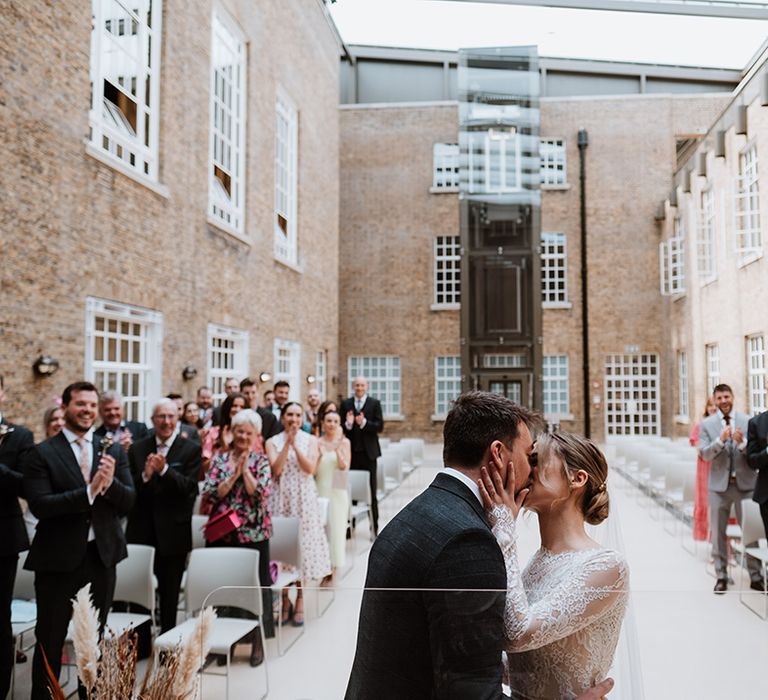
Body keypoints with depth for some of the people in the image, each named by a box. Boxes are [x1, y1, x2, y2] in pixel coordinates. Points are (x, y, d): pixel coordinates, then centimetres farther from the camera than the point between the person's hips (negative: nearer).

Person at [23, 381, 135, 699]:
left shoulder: (114, 451, 3)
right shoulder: (41, 453, -7)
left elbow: (129, 502, 0)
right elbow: (39, 505, -17)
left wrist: (110, 483, -21)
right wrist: (89, 490, -27)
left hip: (102, 555, 3)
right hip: (58, 557, -3)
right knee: (49, 642, 9)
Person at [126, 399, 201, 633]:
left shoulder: (191, 449, -3)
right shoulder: (137, 449, 6)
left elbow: (190, 488, -12)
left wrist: (164, 470, -24)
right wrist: (145, 475, -19)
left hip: (172, 534, -2)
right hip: (141, 531, 2)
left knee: (169, 595, 10)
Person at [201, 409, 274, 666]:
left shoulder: (261, 461, 2)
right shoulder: (219, 460, 7)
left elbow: (260, 493, -11)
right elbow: (210, 494, -3)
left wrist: (245, 470, -11)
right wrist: (235, 474, -10)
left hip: (253, 534, -2)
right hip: (222, 533, 2)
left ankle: (257, 642, 18)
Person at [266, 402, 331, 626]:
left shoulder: (310, 440, 4)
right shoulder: (272, 442, 4)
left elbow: (310, 468, -8)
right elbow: (276, 469, -10)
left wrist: (295, 444, -13)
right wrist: (287, 443, -14)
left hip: (304, 498, 0)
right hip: (280, 498, 0)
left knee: (303, 543, 0)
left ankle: (300, 600, 11)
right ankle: (284, 599, 14)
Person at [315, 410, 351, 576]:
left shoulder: (344, 442, 1)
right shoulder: (317, 442, -1)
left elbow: (344, 466, -9)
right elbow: (312, 469, -5)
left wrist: (337, 449, -20)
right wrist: (319, 455, -20)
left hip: (338, 491, 0)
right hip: (320, 490, 0)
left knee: (336, 527, 2)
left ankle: (334, 565, 12)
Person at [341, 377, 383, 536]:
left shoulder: (374, 403, 2)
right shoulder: (345, 403, 7)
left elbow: (380, 427, -6)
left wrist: (364, 423, -21)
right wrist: (347, 424, -18)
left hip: (368, 452, -2)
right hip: (351, 451, 2)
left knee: (371, 490, 3)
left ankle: (374, 526, 9)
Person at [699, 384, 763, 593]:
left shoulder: (747, 421, 3)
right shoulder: (707, 424, 2)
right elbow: (704, 454, -6)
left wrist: (742, 442, -21)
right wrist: (720, 440, -22)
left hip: (745, 483, 0)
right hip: (719, 484, 0)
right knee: (718, 532, 6)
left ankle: (755, 575, 17)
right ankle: (721, 576, 15)